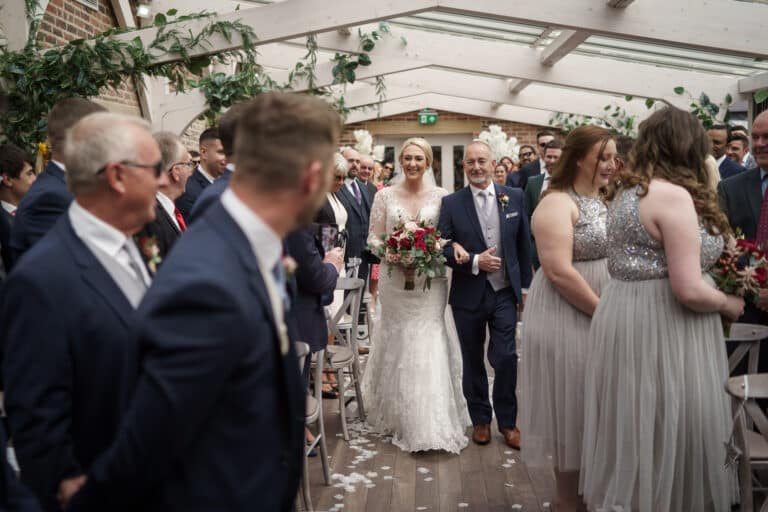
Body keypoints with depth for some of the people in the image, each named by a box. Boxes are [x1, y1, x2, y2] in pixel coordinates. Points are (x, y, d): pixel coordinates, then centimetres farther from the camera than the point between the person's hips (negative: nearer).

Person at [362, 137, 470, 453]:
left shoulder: (441, 196, 1)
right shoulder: (385, 195, 2)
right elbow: (373, 238, 3)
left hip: (430, 283, -1)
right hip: (394, 282, 1)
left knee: (430, 348, -4)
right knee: (397, 348, 9)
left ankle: (431, 424, 5)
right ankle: (398, 415, 23)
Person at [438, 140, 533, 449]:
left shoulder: (514, 197, 1)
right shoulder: (451, 203, -3)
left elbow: (524, 244, 5)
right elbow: (443, 248, -6)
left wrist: (526, 286, 5)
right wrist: (474, 261, -18)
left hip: (505, 291, 0)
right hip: (468, 294, 0)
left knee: (506, 358, -3)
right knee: (473, 360, 12)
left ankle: (507, 421, 17)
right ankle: (480, 419, 30)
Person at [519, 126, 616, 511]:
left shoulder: (604, 202, 13)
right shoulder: (557, 203, -15)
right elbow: (559, 271, -24)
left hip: (606, 317, 8)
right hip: (569, 319, -8)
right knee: (572, 404, 3)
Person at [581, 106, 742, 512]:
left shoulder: (628, 191, 12)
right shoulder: (674, 194, -16)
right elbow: (689, 290, -21)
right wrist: (729, 305, -2)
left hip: (625, 312, 9)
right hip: (661, 325, -9)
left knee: (636, 430, 19)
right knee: (666, 431, 4)